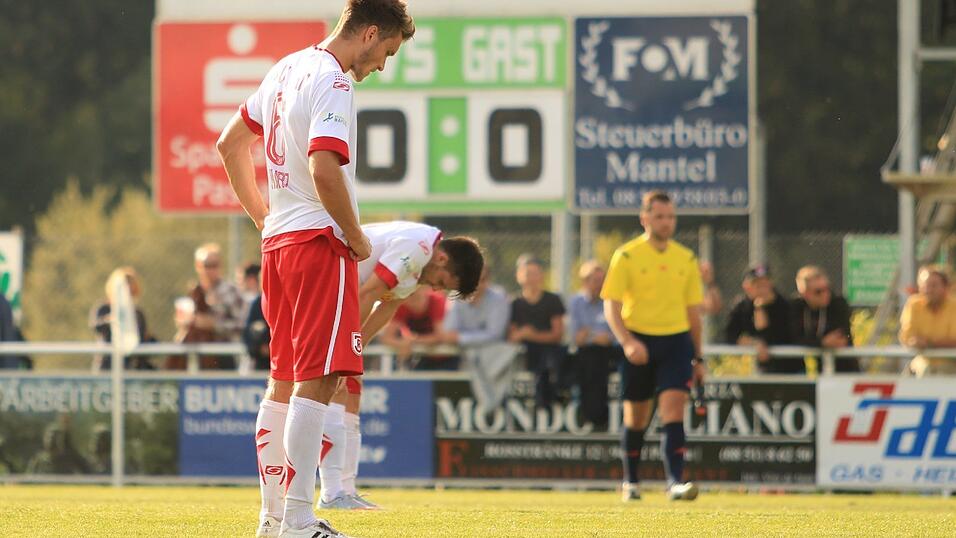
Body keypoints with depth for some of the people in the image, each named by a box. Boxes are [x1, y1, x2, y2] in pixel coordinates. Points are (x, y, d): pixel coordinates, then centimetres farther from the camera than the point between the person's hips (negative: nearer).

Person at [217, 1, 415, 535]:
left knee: (285, 381, 14)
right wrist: (357, 237, -14)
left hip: (278, 242, 10)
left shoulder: (287, 70, 15)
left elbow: (230, 143, 25)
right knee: (317, 381, -10)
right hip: (320, 240, -10)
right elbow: (324, 168, -27)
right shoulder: (333, 82, -14)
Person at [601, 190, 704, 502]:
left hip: (676, 340, 2)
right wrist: (627, 341, -23)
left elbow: (693, 310, 15)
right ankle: (630, 482, 25)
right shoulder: (626, 256, -3)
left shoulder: (686, 259, 8)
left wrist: (697, 358, 16)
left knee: (673, 410, -14)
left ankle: (675, 481, -21)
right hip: (639, 342, -2)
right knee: (636, 416, 8)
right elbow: (611, 306, -7)